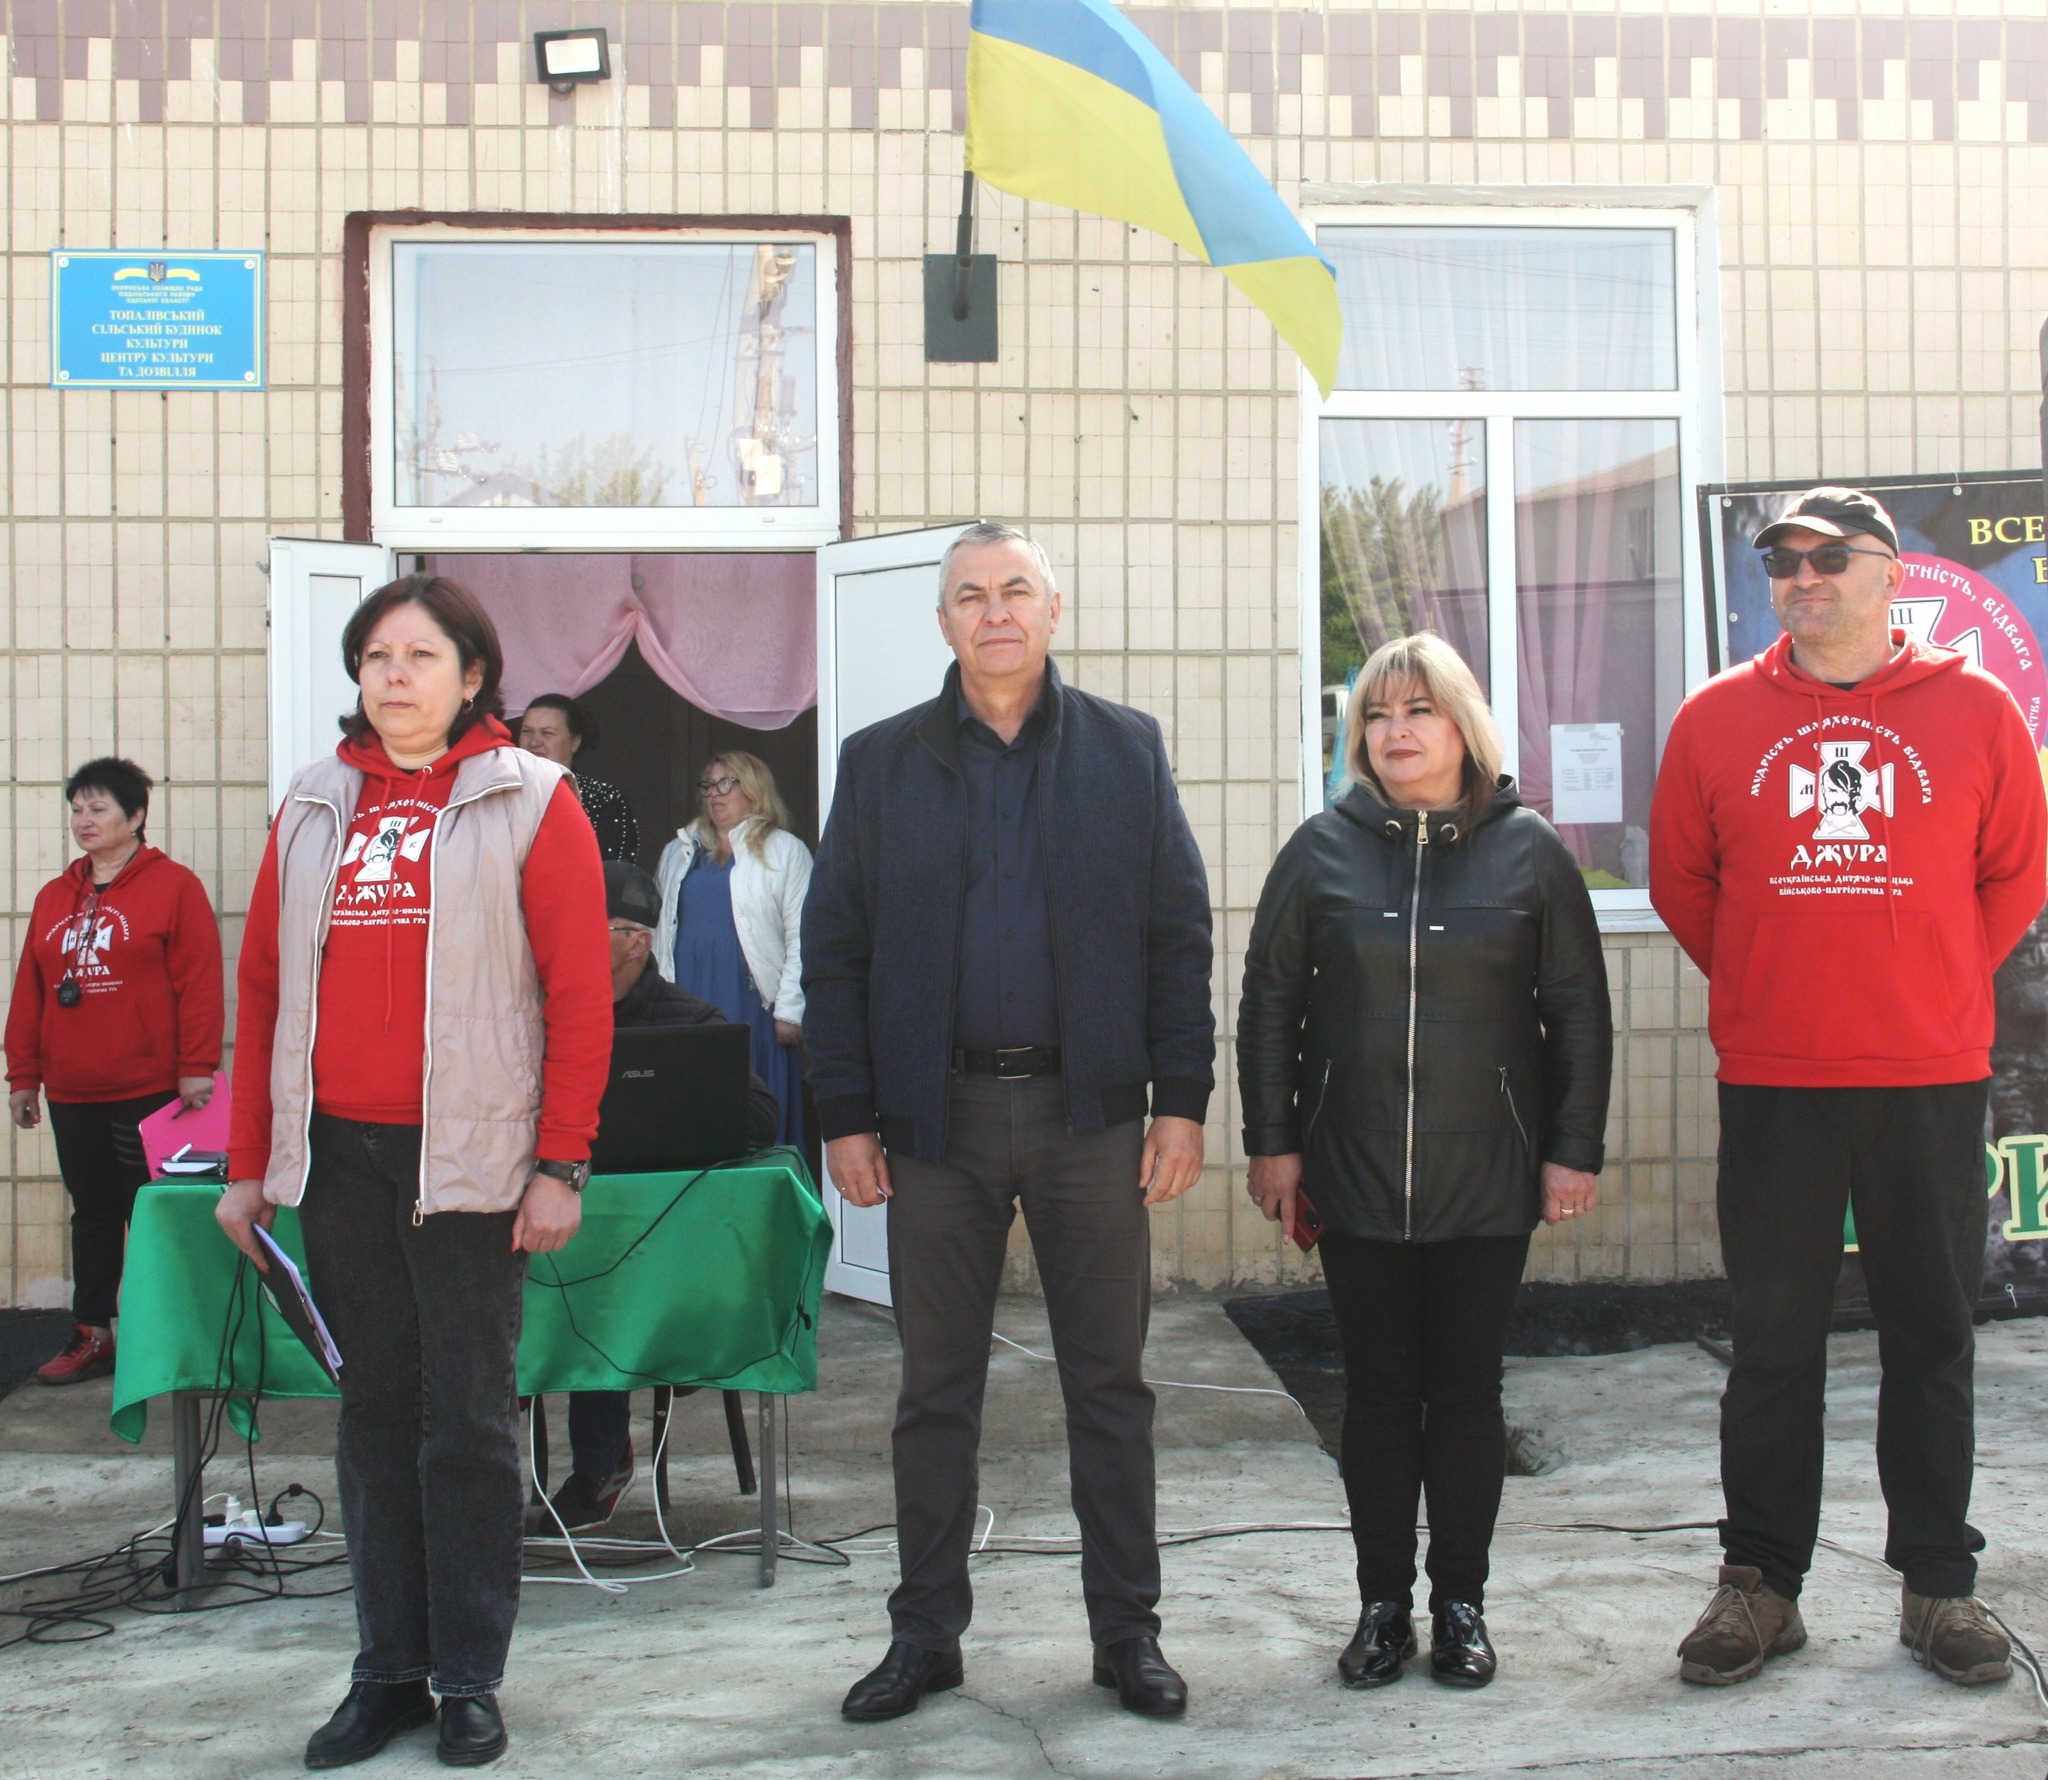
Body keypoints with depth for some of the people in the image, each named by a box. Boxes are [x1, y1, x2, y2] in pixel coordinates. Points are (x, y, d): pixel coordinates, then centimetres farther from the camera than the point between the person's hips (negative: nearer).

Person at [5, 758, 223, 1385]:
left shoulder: (174, 887, -4)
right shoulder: (53, 898, 14)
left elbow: (198, 982, -10)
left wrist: (195, 1068, -14)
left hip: (148, 1092, -6)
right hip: (71, 1095, 6)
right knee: (92, 1215, 12)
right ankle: (91, 1336, 19)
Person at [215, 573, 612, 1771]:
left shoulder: (531, 802, 0)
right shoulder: (314, 808, 12)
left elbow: (581, 994, -5)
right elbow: (264, 986, 13)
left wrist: (562, 1164, -10)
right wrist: (249, 1162, 10)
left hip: (468, 1154, -4)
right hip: (336, 1154, 4)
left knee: (469, 1418, 2)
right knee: (376, 1410, 10)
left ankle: (471, 1678, 13)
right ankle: (390, 1672, 19)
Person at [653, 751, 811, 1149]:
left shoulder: (785, 851, 4)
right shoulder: (678, 854, 19)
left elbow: (800, 938, -1)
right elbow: (658, 931, 18)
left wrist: (789, 1011, -8)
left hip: (751, 1002, -4)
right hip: (687, 998, 4)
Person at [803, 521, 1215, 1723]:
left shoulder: (1127, 750, 4)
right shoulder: (881, 763, 5)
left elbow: (1180, 933, 2)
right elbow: (834, 950, 4)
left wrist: (1183, 1101, -4)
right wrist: (847, 1116, -2)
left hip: (1091, 1107, 0)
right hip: (938, 1114, 1)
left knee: (1111, 1384, 7)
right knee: (937, 1388, 9)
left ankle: (1128, 1629, 19)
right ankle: (927, 1633, 20)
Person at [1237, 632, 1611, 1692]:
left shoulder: (1527, 850, 1)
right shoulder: (1324, 850, 3)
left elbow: (1577, 1010, 3)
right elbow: (1267, 1002, 6)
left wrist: (1574, 1148, -1)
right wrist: (1271, 1141, 1)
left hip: (1487, 1177, -1)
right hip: (1355, 1177, 1)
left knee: (1466, 1391, 7)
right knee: (1378, 1393, 7)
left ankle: (1460, 1605, 19)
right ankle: (1383, 1605, 18)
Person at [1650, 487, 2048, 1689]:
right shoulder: (1719, 719, 3)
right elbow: (1680, 879, 9)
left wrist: (1939, 984, 6)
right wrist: (1765, 989, 7)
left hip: (1933, 1078, 0)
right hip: (1773, 1083, 0)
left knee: (1933, 1332, 8)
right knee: (1774, 1339, 6)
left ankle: (1939, 1584, 20)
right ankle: (1762, 1584, 16)